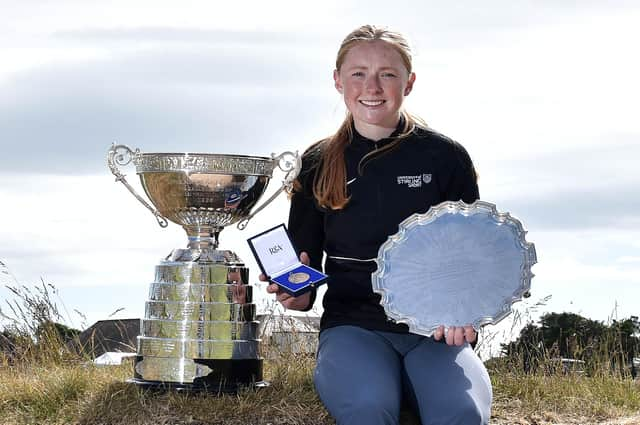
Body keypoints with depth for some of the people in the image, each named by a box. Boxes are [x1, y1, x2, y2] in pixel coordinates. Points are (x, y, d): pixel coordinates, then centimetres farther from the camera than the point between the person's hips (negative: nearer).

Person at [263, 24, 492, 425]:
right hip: (353, 326, 0)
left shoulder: (446, 157, 6)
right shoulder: (318, 165, 10)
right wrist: (298, 294, -7)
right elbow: (304, 262, 17)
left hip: (437, 330, 0)